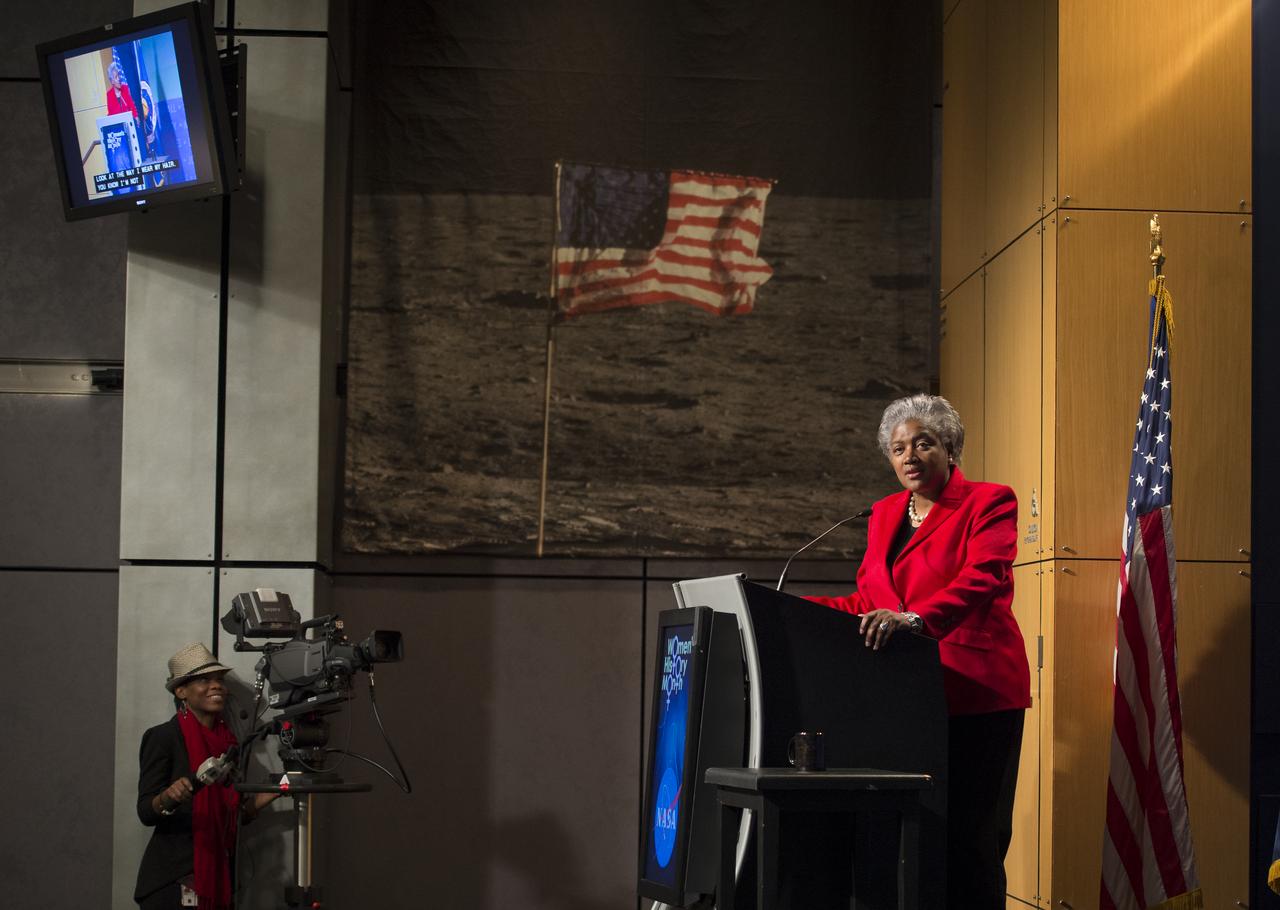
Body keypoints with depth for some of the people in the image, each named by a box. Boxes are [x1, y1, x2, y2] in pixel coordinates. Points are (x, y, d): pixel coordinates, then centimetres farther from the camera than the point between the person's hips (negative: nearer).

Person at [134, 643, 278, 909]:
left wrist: (275, 790, 4)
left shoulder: (229, 741, 10)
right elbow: (145, 812, -13)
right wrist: (168, 798, -32)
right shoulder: (163, 737, -8)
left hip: (218, 876, 6)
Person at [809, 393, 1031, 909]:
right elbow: (867, 603, 21)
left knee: (969, 838, -8)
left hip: (975, 692, -6)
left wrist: (913, 619, -33)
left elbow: (981, 580, -19)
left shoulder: (989, 503, -2)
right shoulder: (885, 514, 19)